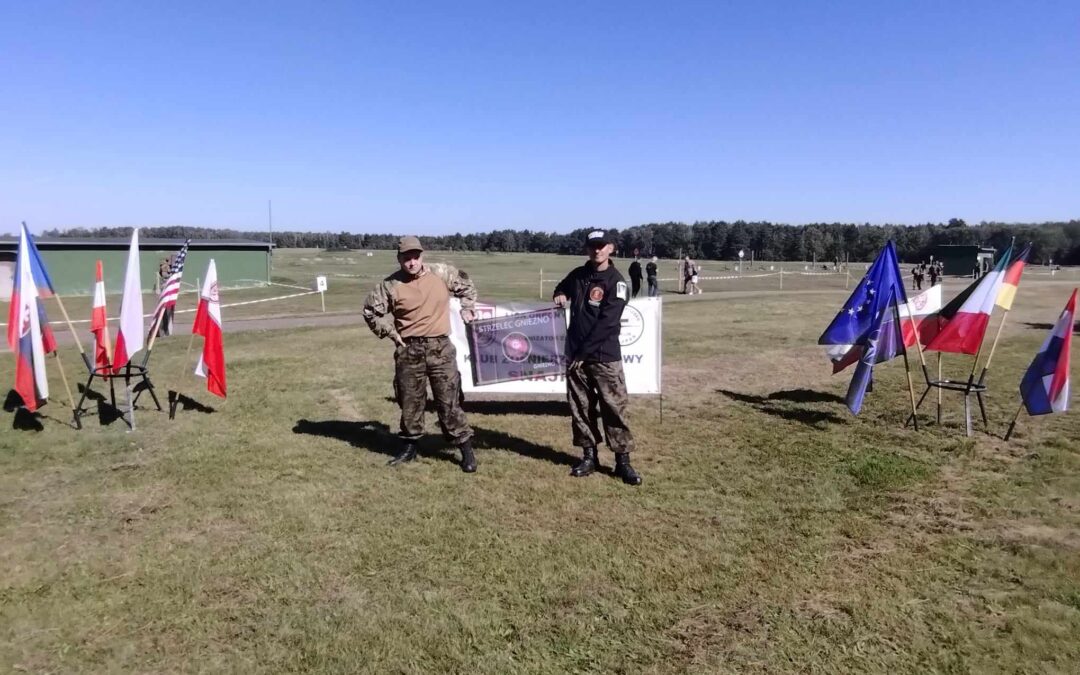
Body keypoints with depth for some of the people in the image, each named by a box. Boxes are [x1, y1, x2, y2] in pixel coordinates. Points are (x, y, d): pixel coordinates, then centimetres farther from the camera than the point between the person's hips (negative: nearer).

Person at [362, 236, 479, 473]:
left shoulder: (441, 273, -2)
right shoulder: (390, 285, -4)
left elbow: (466, 286, 17)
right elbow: (370, 311, 7)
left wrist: (467, 309, 12)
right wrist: (390, 332, 3)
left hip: (440, 348, -1)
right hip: (408, 350, 1)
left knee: (449, 402, 0)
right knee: (410, 401, 12)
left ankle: (466, 448, 10)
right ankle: (409, 446, 28)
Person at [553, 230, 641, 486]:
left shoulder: (616, 282, -8)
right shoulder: (578, 275, 9)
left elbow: (606, 324, -16)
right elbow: (562, 287, 32)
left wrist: (583, 351, -17)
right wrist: (560, 294, 7)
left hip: (605, 356, -5)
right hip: (576, 354, 5)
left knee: (615, 408, -6)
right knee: (580, 407, 9)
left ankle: (623, 461, 2)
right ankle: (589, 456, 21)